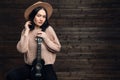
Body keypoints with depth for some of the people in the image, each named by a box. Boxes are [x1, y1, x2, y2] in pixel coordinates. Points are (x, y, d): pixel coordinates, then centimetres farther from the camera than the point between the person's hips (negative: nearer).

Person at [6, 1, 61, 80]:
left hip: (46, 66, -2)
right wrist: (26, 31, -12)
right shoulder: (26, 31, 2)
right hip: (30, 66, 2)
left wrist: (45, 38, -12)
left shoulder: (48, 29, -3)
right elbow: (22, 49, -12)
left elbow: (57, 48, -2)